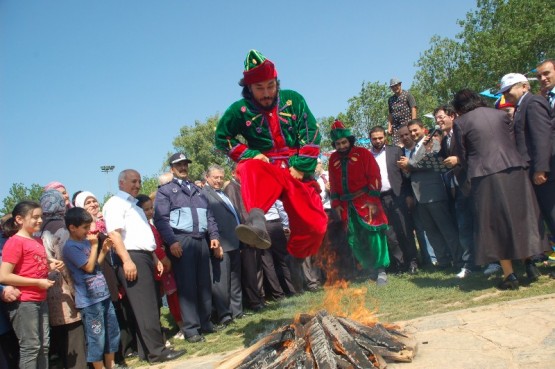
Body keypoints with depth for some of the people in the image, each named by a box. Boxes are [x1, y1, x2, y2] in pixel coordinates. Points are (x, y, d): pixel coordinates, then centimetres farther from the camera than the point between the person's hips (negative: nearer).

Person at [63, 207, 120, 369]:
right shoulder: (70, 247, -13)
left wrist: (104, 249, 7)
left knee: (113, 332, 16)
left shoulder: (86, 241, 12)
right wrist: (94, 245, -11)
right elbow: (89, 267, -16)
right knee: (97, 337, 0)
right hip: (89, 300, -9)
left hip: (103, 295, 9)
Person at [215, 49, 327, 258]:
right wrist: (251, 155, -5)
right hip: (265, 169, -2)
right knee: (250, 169, -38)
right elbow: (222, 138, 10)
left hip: (297, 173, 2)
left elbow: (311, 134, 2)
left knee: (314, 225, -9)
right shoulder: (240, 110, 2)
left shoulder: (293, 100, 4)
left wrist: (300, 166, -8)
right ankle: (256, 221, -63)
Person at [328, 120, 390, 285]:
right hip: (347, 205, 5)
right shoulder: (333, 159, 11)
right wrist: (336, 204, 7)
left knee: (373, 235, -9)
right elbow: (333, 183, 14)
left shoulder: (363, 153, -2)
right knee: (354, 240, 6)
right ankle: (370, 267, 18)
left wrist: (373, 200, -12)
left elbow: (374, 177, -6)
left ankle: (381, 270, -1)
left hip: (365, 202, -5)